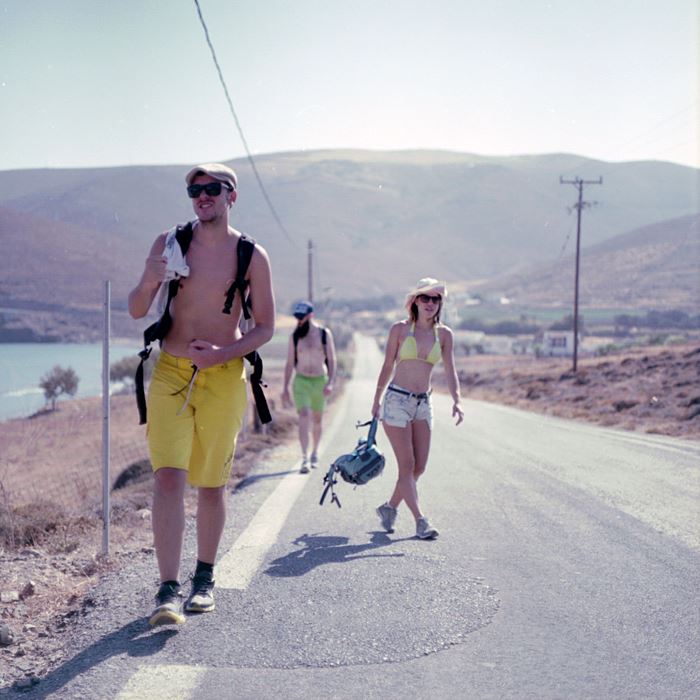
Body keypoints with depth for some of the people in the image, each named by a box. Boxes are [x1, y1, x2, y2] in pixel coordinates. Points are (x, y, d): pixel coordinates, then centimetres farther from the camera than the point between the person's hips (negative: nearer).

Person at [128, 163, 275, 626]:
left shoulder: (252, 256, -1)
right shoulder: (169, 244, 4)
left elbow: (265, 328, 2)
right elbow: (137, 311, 5)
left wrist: (222, 354, -14)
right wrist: (149, 282, -17)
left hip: (223, 376, 0)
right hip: (170, 372, 1)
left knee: (212, 484, 7)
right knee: (168, 478, -13)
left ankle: (205, 579, 25)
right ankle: (169, 591, -14)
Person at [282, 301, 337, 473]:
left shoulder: (324, 334, -1)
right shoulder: (294, 336, 1)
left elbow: (331, 360, 0)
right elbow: (290, 363, 6)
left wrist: (330, 382, -12)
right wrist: (285, 388, 2)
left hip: (320, 381, 1)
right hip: (301, 381, -1)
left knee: (317, 420, 12)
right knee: (304, 417, -16)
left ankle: (315, 453, 33)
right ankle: (305, 458, -21)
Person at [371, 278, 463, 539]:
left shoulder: (444, 334, 5)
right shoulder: (400, 329, -2)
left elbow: (450, 371, -1)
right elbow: (387, 366, 6)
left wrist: (456, 400, -17)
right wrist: (377, 400, 11)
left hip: (423, 403, 4)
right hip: (397, 400, -4)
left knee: (419, 466, 4)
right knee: (407, 465, -7)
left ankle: (389, 507, 25)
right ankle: (421, 521, -5)